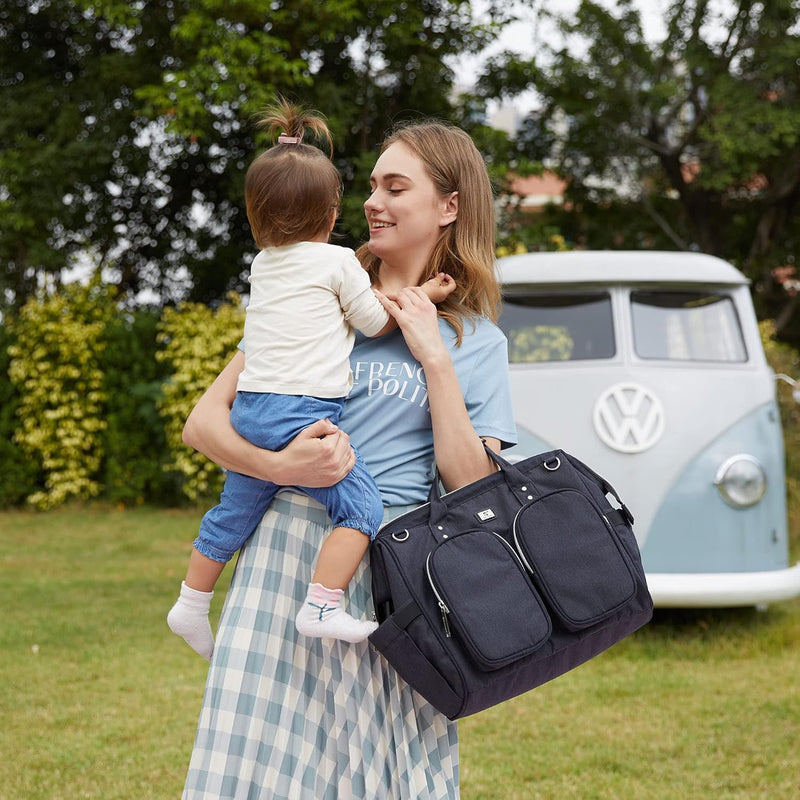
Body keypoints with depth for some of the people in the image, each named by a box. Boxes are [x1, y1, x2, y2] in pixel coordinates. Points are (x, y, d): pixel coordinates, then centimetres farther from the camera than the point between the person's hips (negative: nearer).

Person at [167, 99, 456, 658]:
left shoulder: (262, 265, 17)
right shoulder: (339, 262, -2)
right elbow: (377, 324, 6)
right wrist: (422, 295, 22)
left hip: (250, 411, 8)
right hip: (303, 413, -8)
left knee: (233, 513, 20)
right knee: (362, 507, -7)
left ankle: (192, 605, 30)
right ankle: (323, 607, -19)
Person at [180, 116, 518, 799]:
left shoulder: (476, 341, 10)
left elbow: (472, 486, -1)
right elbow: (204, 422, 6)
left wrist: (435, 359, -5)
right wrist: (280, 466, -14)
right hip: (292, 540, 0)